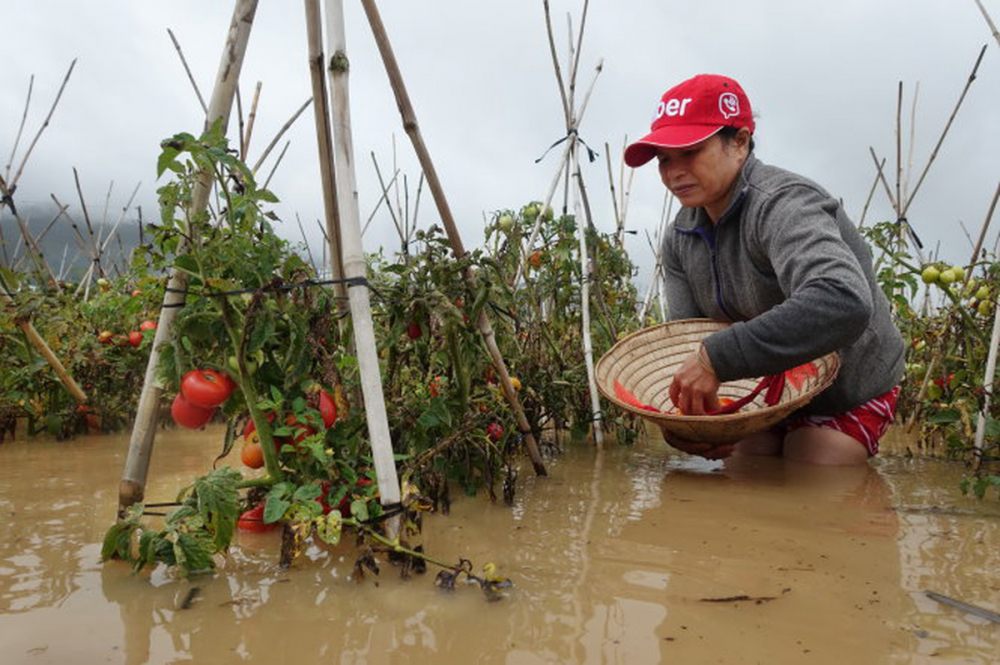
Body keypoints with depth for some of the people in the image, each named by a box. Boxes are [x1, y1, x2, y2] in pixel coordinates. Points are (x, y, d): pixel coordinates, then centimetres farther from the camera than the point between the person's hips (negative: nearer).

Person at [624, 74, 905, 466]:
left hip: (846, 398, -6)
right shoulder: (679, 240, -3)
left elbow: (843, 303, -49)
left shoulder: (782, 205, -30)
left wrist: (718, 358, -49)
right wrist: (685, 420, -30)